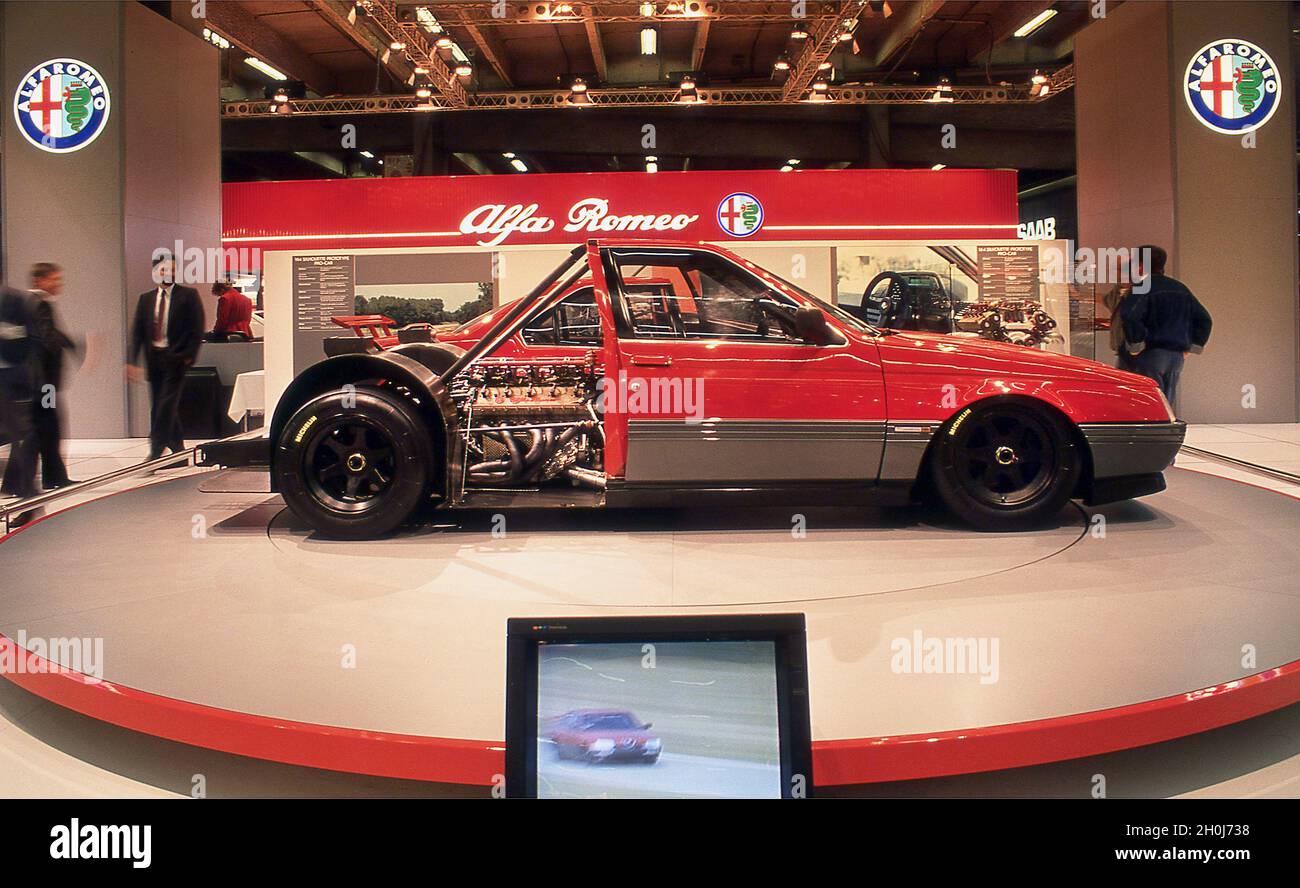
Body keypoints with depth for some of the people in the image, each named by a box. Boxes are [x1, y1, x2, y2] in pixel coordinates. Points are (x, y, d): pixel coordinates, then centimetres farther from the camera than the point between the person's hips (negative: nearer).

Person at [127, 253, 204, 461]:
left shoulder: (189, 295, 0)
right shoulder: (145, 298, 11)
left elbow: (197, 329, -4)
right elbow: (137, 331, 8)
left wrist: (189, 356, -12)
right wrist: (132, 361, 0)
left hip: (175, 357, -5)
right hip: (153, 357, 5)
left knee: (167, 404, -10)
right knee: (158, 405, 9)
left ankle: (156, 451, -9)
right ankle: (177, 447, 23)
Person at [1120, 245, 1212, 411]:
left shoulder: (1143, 287, -6)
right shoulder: (1181, 289, 18)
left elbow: (1129, 315, -25)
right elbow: (1204, 319, 19)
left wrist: (1135, 345, -15)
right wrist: (1191, 346, 17)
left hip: (1151, 354, -7)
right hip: (1177, 356, 7)